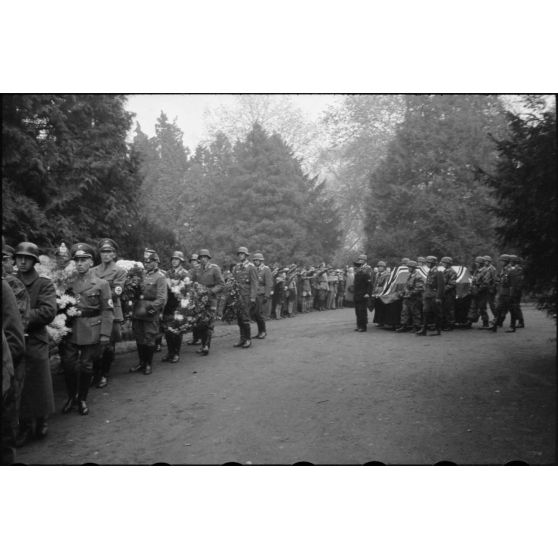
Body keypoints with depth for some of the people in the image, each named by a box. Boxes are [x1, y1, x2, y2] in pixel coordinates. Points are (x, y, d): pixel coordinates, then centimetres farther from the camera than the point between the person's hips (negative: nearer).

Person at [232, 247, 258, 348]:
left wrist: (252, 297, -14)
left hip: (246, 296, -6)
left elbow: (254, 283, -8)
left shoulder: (251, 267, -4)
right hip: (237, 295, 6)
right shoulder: (236, 267, 14)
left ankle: (248, 339, 1)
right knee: (239, 318, 6)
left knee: (245, 317, -8)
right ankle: (242, 339, 15)